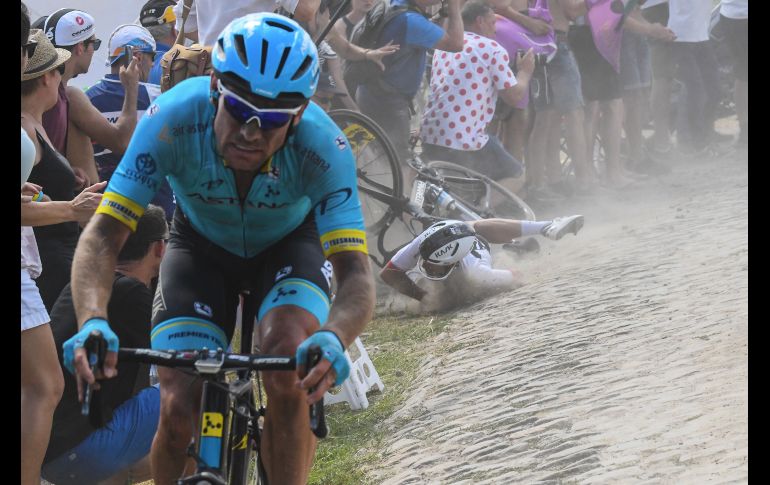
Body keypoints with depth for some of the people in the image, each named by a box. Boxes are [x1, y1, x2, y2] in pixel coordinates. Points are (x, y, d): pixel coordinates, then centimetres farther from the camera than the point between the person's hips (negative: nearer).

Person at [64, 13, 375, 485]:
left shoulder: (323, 146, -36)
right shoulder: (173, 120, -35)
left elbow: (355, 271, -39)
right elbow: (104, 234, -36)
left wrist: (334, 339, -61)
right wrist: (93, 320, -55)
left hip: (289, 243, -1)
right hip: (202, 246, 1)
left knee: (289, 371, -30)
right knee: (179, 410, -16)